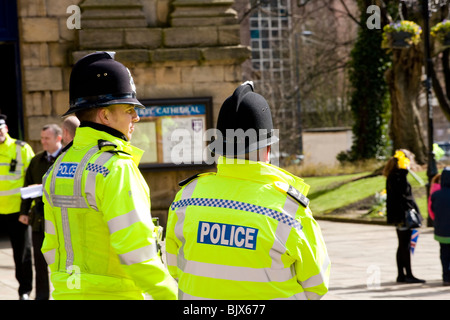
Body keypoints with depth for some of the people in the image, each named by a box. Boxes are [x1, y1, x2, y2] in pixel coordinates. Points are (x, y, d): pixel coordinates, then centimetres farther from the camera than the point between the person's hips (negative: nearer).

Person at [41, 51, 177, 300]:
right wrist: (174, 296, -14)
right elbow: (136, 251, -22)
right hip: (113, 293, -8)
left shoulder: (60, 166, 9)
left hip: (68, 291, 8)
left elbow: (53, 247, 14)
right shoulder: (116, 168, -17)